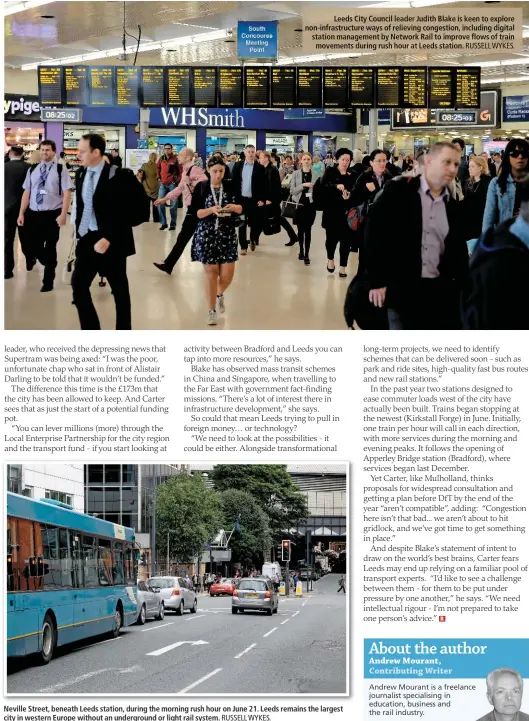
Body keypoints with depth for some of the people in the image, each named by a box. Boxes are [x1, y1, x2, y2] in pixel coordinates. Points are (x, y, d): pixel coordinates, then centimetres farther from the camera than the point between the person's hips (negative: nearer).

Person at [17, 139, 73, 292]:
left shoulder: (60, 169, -3)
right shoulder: (32, 170, 10)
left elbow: (67, 193, -7)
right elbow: (26, 193, 12)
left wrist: (63, 214, -16)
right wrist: (21, 213, 6)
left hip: (52, 214, -4)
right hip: (33, 214, 4)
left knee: (50, 248, 4)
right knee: (32, 247, 5)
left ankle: (48, 281, 15)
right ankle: (49, 264, 34)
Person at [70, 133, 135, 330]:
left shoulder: (117, 176, -14)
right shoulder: (80, 173, 6)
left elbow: (123, 212, -18)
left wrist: (107, 238, -24)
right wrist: (76, 227, 8)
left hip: (111, 240, -6)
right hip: (86, 238, 6)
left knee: (119, 288, 7)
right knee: (78, 285, 0)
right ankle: (91, 330, 10)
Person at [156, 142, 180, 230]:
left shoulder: (176, 159, -7)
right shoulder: (161, 159, 7)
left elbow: (181, 170, -5)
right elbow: (158, 167, 24)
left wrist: (177, 180, -8)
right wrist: (159, 177, 16)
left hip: (172, 184, -4)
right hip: (163, 184, 4)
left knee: (173, 205, -1)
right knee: (160, 204, -1)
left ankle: (173, 224, 8)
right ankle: (163, 223, 9)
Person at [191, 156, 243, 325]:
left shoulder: (230, 187, 3)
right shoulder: (201, 188, -4)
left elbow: (241, 209, 5)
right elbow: (195, 212, -8)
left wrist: (235, 207, -17)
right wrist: (211, 210, -24)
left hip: (227, 234, 2)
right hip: (207, 234, -2)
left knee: (227, 273, 1)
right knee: (211, 271, 0)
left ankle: (220, 295, 35)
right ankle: (211, 311, 12)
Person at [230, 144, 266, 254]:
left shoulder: (260, 168, -1)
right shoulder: (238, 165, 3)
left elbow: (263, 185, -1)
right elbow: (233, 182, 4)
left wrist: (262, 199, -8)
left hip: (254, 200, -1)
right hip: (240, 199, 1)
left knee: (254, 222, 3)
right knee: (242, 224, 3)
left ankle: (253, 239, 31)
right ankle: (243, 246, 10)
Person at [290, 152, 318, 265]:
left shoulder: (315, 174, 0)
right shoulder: (296, 173, 0)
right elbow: (292, 190, -6)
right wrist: (303, 185, -18)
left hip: (310, 205, -1)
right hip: (299, 204, 1)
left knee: (308, 230, -5)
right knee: (300, 229, 9)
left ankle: (307, 255, -3)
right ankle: (301, 250, 27)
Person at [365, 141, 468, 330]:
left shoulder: (453, 207, 12)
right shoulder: (398, 191, -2)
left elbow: (459, 252, 16)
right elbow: (374, 233, -6)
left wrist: (461, 289, 4)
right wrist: (377, 281, -10)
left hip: (438, 292, 4)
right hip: (400, 288, -4)